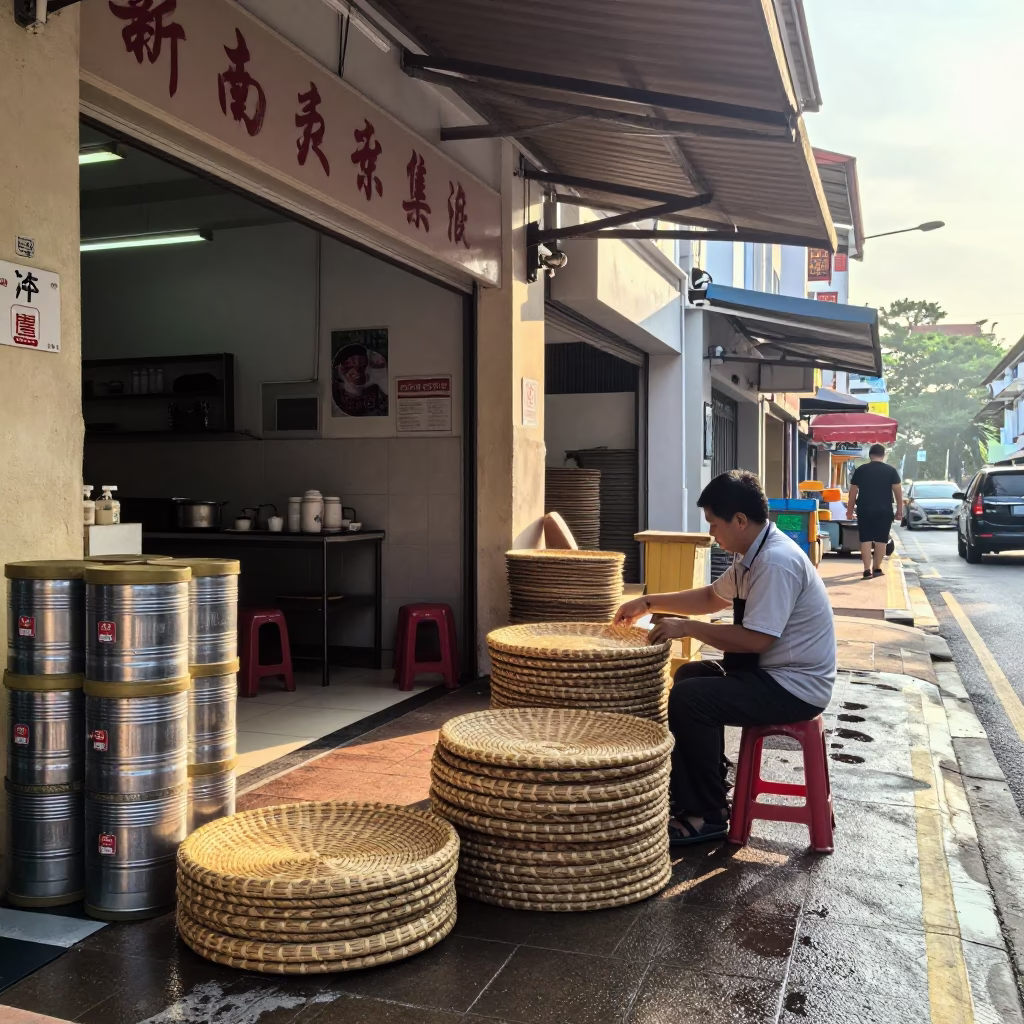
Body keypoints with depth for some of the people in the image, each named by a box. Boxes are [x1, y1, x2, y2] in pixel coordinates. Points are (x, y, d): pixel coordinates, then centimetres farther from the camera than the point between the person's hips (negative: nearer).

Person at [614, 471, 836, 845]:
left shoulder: (776, 562, -24)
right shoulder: (754, 555, 6)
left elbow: (755, 639, -28)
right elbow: (712, 597, 20)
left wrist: (688, 628, -19)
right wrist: (649, 603, 12)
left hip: (794, 688, -11)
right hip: (771, 673, 11)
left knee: (687, 699, -18)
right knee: (692, 676, 19)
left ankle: (706, 814, -3)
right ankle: (696, 794, 23)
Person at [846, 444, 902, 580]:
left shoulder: (860, 470, 3)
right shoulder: (891, 471, 2)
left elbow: (853, 492, 5)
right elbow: (898, 492, 1)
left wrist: (850, 510, 12)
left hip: (865, 510, 0)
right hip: (884, 511, 0)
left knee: (866, 539, 1)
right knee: (881, 539, 9)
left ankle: (867, 569, -7)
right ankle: (876, 568, 14)